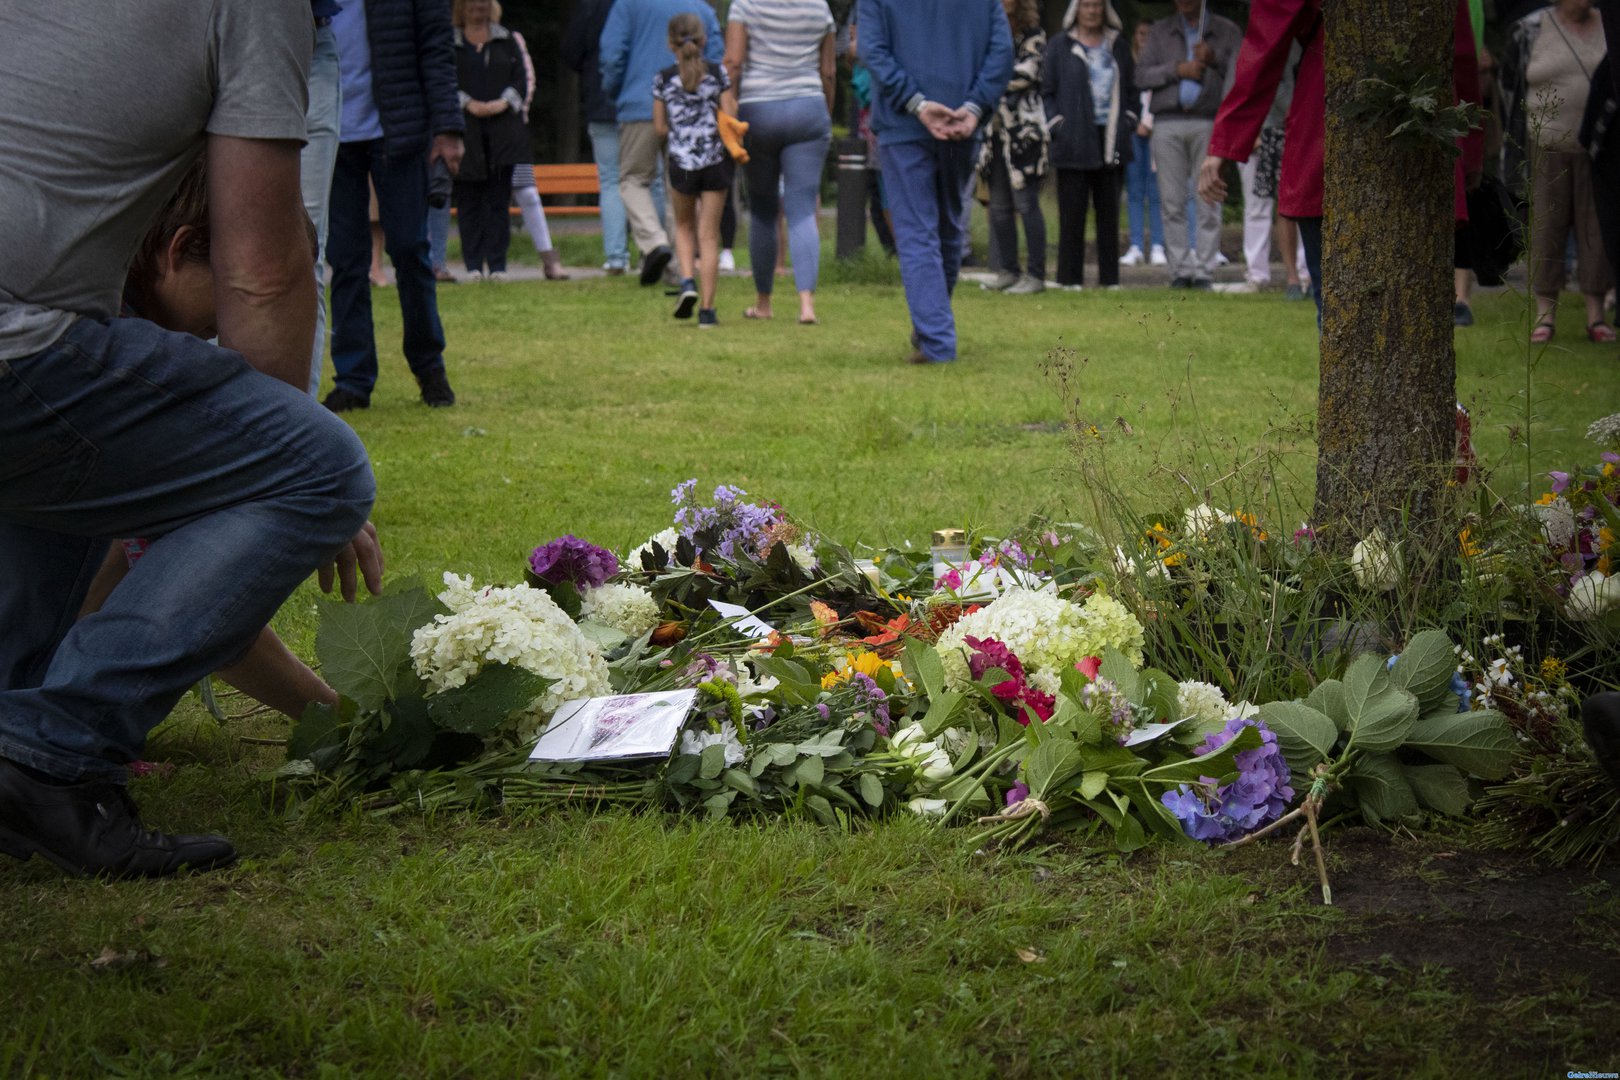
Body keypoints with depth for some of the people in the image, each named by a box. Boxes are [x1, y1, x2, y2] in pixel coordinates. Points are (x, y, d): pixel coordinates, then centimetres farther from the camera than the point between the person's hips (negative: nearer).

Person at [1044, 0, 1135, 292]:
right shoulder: (1059, 46, 3)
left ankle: (1110, 277, 9)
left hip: (1110, 140, 3)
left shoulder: (1118, 46, 14)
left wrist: (1128, 121, 7)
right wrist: (1057, 125, -8)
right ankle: (1070, 277, 1)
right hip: (1075, 142, -3)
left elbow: (1129, 90, 20)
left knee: (1109, 211, 5)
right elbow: (1047, 92, 2)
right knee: (1072, 212, -3)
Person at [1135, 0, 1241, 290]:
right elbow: (1142, 76, 7)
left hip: (1208, 123, -2)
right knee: (1172, 203, -2)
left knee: (1208, 203, -7)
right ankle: (1180, 270, 2)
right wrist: (1177, 69, -6)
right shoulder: (1160, 31, 17)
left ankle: (1204, 271, -5)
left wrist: (1214, 59, -9)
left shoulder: (1227, 32, 13)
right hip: (1168, 123, 2)